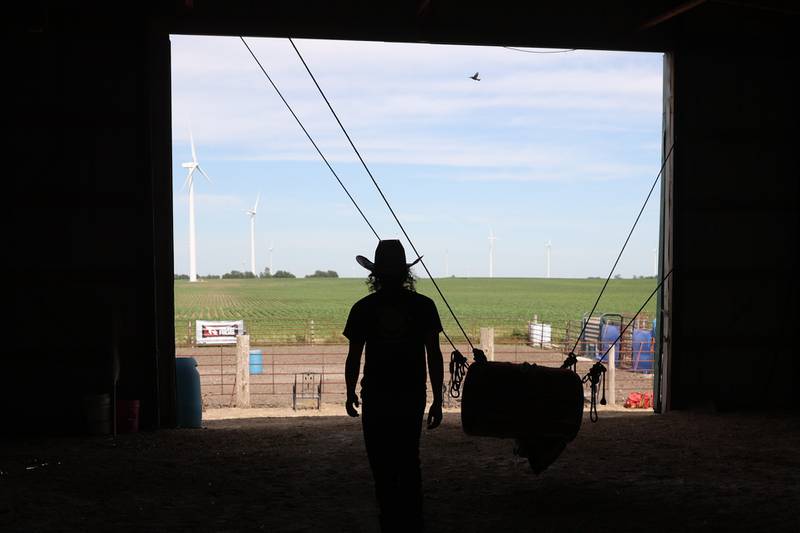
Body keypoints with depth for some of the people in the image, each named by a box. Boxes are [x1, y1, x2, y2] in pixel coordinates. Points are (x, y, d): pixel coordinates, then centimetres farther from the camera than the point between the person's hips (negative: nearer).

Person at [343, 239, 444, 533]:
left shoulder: (363, 308, -5)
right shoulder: (423, 306, -2)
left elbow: (354, 357, -2)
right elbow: (434, 355, -4)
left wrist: (350, 394, 12)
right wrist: (437, 400, 0)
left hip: (376, 397, -2)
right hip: (411, 396, 2)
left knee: (383, 468, 7)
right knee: (408, 464, 14)